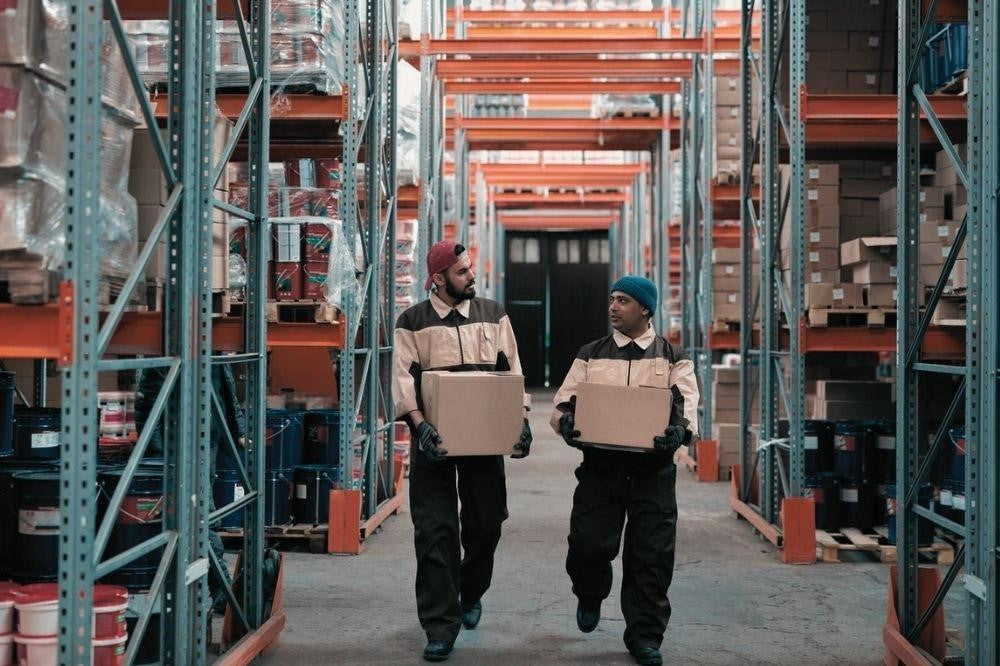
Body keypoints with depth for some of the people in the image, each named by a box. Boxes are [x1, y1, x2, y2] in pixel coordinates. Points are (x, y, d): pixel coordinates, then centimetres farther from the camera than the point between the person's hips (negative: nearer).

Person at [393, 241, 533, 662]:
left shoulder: (493, 315, 9)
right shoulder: (413, 322, 2)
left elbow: (512, 370, 9)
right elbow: (404, 378, -6)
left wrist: (521, 420, -2)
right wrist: (420, 425, -19)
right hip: (434, 438, -2)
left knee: (486, 521, 9)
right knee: (434, 530, -4)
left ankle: (471, 595, 36)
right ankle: (441, 626, 2)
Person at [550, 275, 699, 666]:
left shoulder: (673, 358, 8)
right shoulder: (590, 355, 12)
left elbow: (689, 408, -4)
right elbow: (562, 404, 6)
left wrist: (680, 431, -27)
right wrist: (565, 422, -17)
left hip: (652, 470, -1)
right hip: (599, 467, 1)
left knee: (651, 556, 0)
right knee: (588, 545, -7)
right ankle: (591, 597, 26)